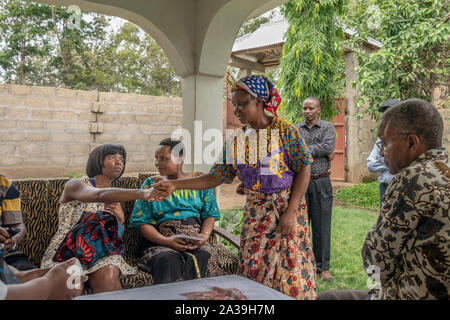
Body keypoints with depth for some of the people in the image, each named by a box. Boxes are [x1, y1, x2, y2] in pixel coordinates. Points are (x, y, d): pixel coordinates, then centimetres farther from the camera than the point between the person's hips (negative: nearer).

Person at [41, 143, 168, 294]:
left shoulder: (117, 199, 18)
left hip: (102, 254, 4)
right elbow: (100, 195, -25)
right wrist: (142, 193, -40)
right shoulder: (75, 185, -1)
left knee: (108, 277, -31)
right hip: (69, 252, -3)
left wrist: (120, 218, -1)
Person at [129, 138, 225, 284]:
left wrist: (204, 235, -10)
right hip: (160, 242, 0)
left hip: (194, 242, 1)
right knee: (169, 259, -33)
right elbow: (143, 222, 2)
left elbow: (210, 214, 11)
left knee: (204, 256, -31)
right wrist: (166, 241, -14)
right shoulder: (151, 184, 10)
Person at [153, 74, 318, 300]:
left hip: (287, 207, -3)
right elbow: (214, 178, 3)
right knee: (254, 271, 4)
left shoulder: (286, 131, -7)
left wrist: (290, 212, -14)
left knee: (291, 270, 0)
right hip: (255, 213, 4)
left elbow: (303, 171, -8)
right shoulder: (236, 141, 3)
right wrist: (175, 184, -7)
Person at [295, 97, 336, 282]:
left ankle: (323, 267, 14)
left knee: (322, 226, 3)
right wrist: (320, 152, -11)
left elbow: (329, 147, -13)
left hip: (321, 183, -1)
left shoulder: (327, 127, 5)